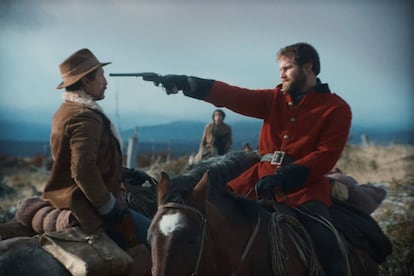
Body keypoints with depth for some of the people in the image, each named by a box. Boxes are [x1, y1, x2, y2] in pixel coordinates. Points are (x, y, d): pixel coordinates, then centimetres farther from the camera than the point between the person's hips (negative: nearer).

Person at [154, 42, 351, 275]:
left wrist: (283, 177, -22)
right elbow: (233, 97, 1)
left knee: (327, 246, -25)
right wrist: (186, 83, -11)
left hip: (304, 186, -5)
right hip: (262, 178, 5)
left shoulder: (336, 108, 0)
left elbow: (327, 155, -10)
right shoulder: (274, 99, 13)